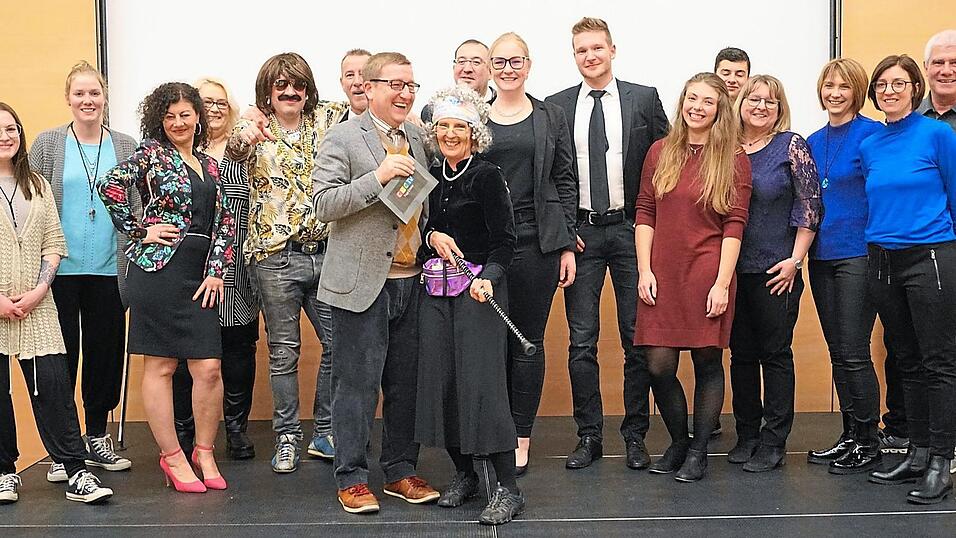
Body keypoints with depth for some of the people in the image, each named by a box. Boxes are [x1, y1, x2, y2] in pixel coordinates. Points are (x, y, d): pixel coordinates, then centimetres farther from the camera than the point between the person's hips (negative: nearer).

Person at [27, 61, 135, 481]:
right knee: (62, 355, 2)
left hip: (109, 271, 2)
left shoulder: (126, 146, 8)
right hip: (60, 270, -2)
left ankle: (97, 438, 22)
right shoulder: (47, 144, 4)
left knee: (106, 353, 8)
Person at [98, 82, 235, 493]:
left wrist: (216, 271, 3)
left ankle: (204, 452, 15)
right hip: (158, 270, -5)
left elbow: (224, 222, 14)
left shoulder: (209, 164, 17)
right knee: (160, 366, 1)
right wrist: (139, 231, -7)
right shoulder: (151, 152, 2)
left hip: (200, 276, 5)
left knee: (209, 368, -1)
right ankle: (172, 457, 10)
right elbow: (110, 185, -11)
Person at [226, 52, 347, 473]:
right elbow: (234, 151, -24)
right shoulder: (256, 129, -3)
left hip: (325, 252, 3)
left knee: (337, 342, 7)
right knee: (284, 351, 6)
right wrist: (243, 135, -47)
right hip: (275, 257, -3)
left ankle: (325, 433, 23)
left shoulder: (326, 119, 7)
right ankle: (287, 438, 18)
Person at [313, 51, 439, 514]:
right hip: (363, 282, -6)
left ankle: (400, 470, 23)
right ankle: (351, 477, 11)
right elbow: (323, 204, -13)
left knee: (406, 383, 11)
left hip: (412, 280, 6)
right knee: (357, 383, 0)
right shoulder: (343, 137, -4)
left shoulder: (418, 139, 14)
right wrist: (377, 178, -22)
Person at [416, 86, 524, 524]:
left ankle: (508, 488, -2)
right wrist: (432, 237, -4)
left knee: (482, 382, -10)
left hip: (478, 289, -6)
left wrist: (487, 278, -28)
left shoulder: (487, 176, -7)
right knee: (440, 380, 7)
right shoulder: (431, 177, 11)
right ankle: (464, 475, 24)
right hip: (436, 290, 6)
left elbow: (505, 241, -11)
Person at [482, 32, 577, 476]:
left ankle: (520, 440, 13)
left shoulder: (551, 118, 7)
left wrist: (567, 246, 1)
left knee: (528, 341, 3)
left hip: (537, 244, 0)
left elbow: (566, 183, 7)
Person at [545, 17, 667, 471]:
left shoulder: (644, 99, 3)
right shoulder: (557, 106, 7)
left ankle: (635, 435, 14)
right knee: (582, 341, 3)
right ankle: (589, 436, 13)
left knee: (637, 338, 3)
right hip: (580, 232, 1)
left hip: (630, 229, -1)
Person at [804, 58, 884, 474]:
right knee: (837, 353, 12)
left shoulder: (872, 134, -7)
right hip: (822, 255, 7)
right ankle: (849, 436, 21)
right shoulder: (813, 142, 13)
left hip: (858, 254, -7)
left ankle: (869, 443, 7)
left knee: (854, 354, -5)